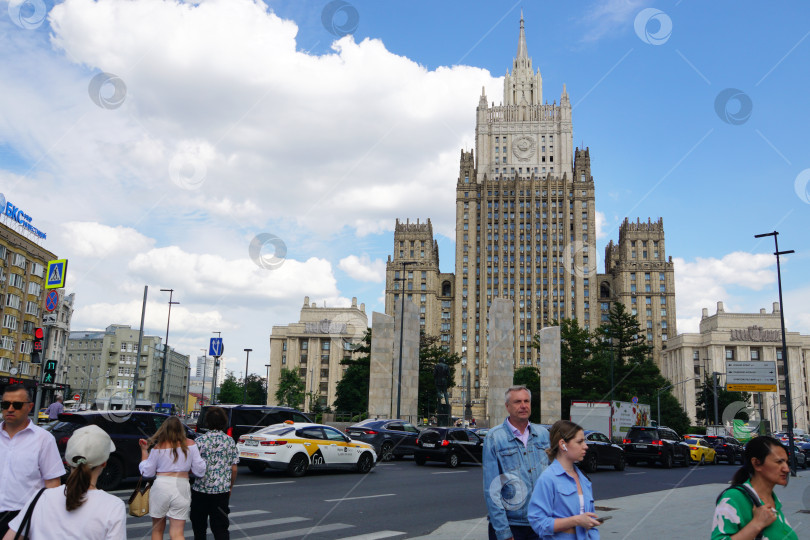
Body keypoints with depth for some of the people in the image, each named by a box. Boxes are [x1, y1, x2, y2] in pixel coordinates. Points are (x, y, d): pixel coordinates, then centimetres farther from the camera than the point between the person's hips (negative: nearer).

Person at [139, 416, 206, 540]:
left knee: (157, 530, 19)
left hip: (160, 487, 0)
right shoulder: (190, 444, 0)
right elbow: (199, 470, 2)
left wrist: (144, 451, 15)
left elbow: (147, 472, 8)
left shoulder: (157, 448, -1)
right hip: (182, 489, 0)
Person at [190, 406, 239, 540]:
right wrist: (230, 487, 15)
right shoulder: (230, 441, 0)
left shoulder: (200, 440, -7)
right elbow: (234, 469, 2)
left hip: (201, 490, -1)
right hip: (222, 490, 1)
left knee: (199, 528, 14)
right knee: (221, 527, 5)